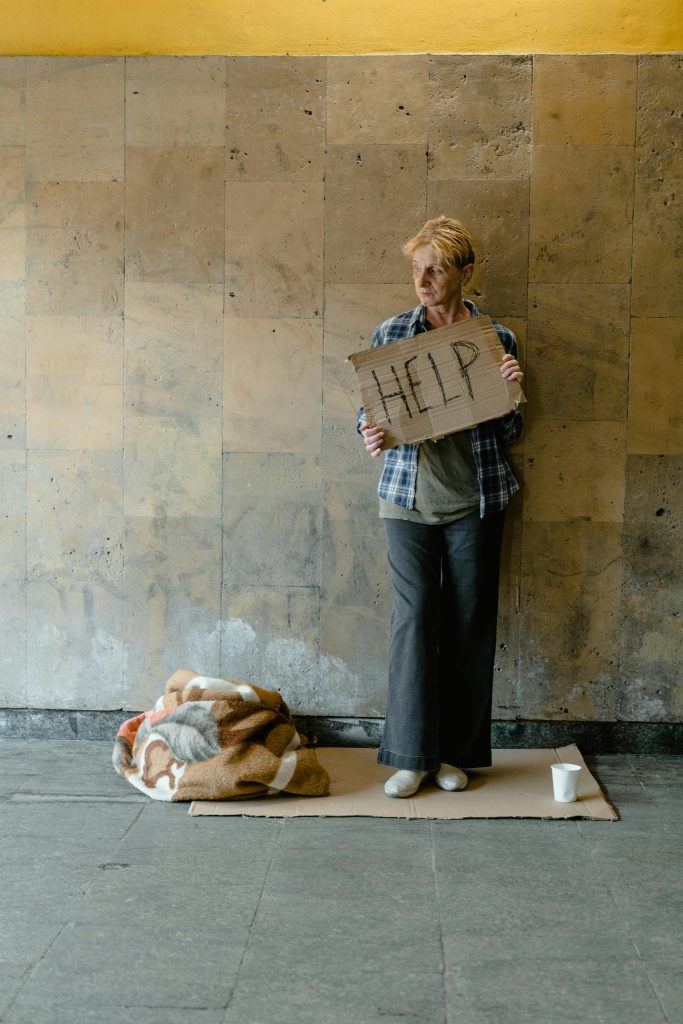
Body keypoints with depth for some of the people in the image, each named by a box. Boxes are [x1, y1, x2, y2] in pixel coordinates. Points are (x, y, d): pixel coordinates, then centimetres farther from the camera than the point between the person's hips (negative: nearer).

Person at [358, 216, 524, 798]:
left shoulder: (497, 339, 2)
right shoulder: (391, 334, 2)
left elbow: (508, 434, 4)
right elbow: (370, 410, 8)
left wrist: (509, 390, -14)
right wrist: (371, 434, -14)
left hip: (475, 500, 0)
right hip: (409, 498, 0)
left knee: (470, 620, 5)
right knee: (414, 616, -2)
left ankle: (457, 752, 18)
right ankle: (411, 755, 8)